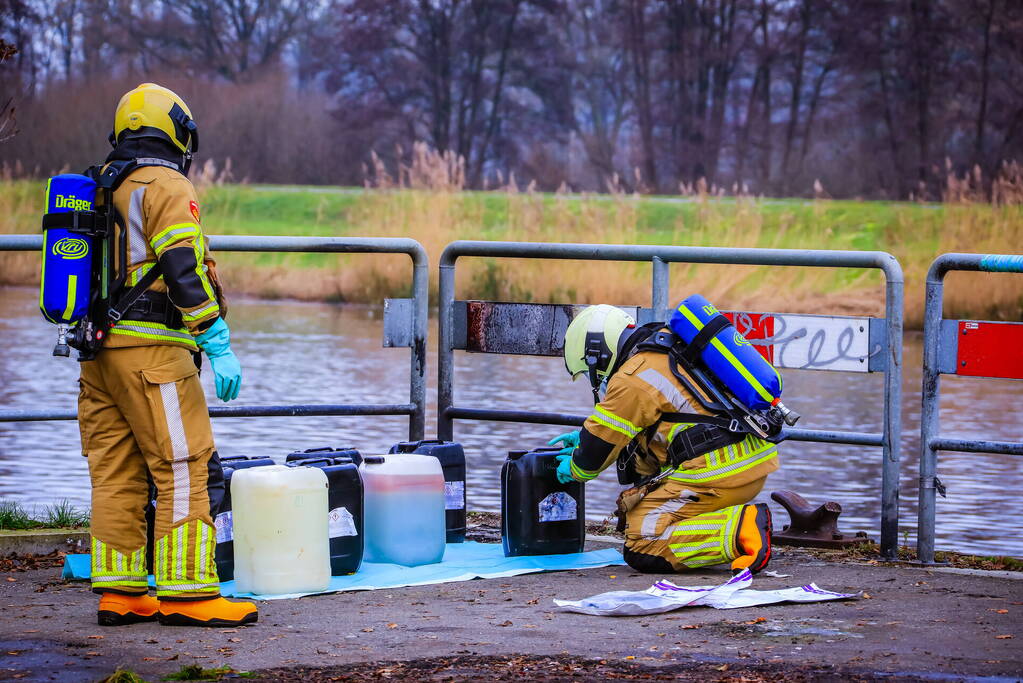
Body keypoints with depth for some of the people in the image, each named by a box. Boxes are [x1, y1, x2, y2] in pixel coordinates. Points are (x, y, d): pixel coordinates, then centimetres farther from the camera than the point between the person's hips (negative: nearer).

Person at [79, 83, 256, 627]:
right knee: (186, 469, -6)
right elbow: (186, 271, -16)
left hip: (98, 351, 8)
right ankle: (186, 592, -9)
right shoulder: (167, 188, -7)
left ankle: (119, 591, 10)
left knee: (116, 474, 9)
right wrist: (219, 346, -18)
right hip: (151, 348, -8)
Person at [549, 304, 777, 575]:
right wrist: (584, 437, 36)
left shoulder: (631, 380, -10)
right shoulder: (669, 347, 18)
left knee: (641, 548, -9)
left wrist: (576, 469, 19)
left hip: (716, 475, -10)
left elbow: (598, 449, -2)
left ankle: (738, 531, -22)